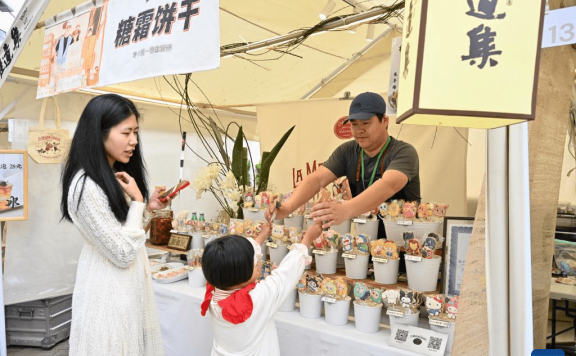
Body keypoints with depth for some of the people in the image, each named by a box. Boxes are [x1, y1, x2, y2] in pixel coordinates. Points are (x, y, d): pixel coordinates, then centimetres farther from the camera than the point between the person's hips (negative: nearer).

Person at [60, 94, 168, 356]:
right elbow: (123, 253, -24)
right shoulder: (86, 186, -26)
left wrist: (147, 207, 0)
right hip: (109, 291, -9)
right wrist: (137, 201, -18)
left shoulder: (114, 175, 5)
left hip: (128, 283, 9)